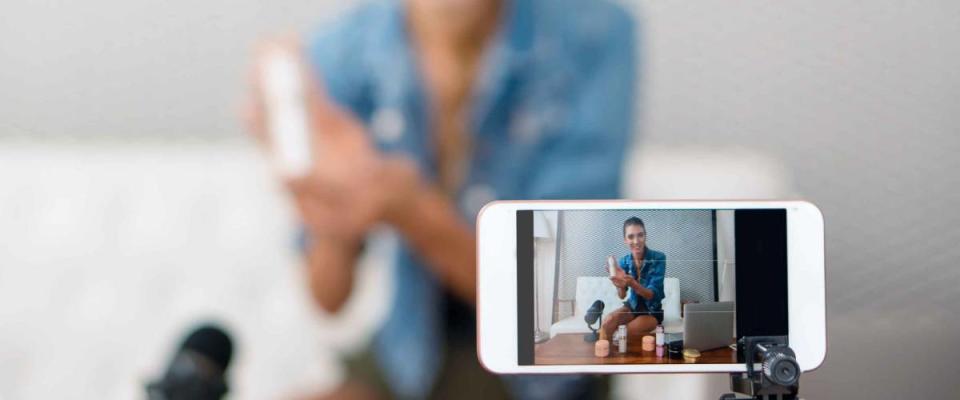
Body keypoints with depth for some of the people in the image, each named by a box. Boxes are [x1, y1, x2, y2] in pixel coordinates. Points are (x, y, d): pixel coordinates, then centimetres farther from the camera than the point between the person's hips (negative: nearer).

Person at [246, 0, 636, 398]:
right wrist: (333, 229, -32)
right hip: (410, 359, 2)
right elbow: (329, 299, -9)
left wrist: (408, 210, -37)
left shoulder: (595, 34, -17)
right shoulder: (338, 56, -11)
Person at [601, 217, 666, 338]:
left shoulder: (658, 258, -19)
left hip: (652, 310, -3)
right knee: (607, 323, -25)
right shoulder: (624, 261, -6)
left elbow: (651, 294, -24)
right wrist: (620, 285, -39)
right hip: (632, 306, 4)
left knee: (624, 333, -28)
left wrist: (632, 283, -44)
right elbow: (622, 295, -14)